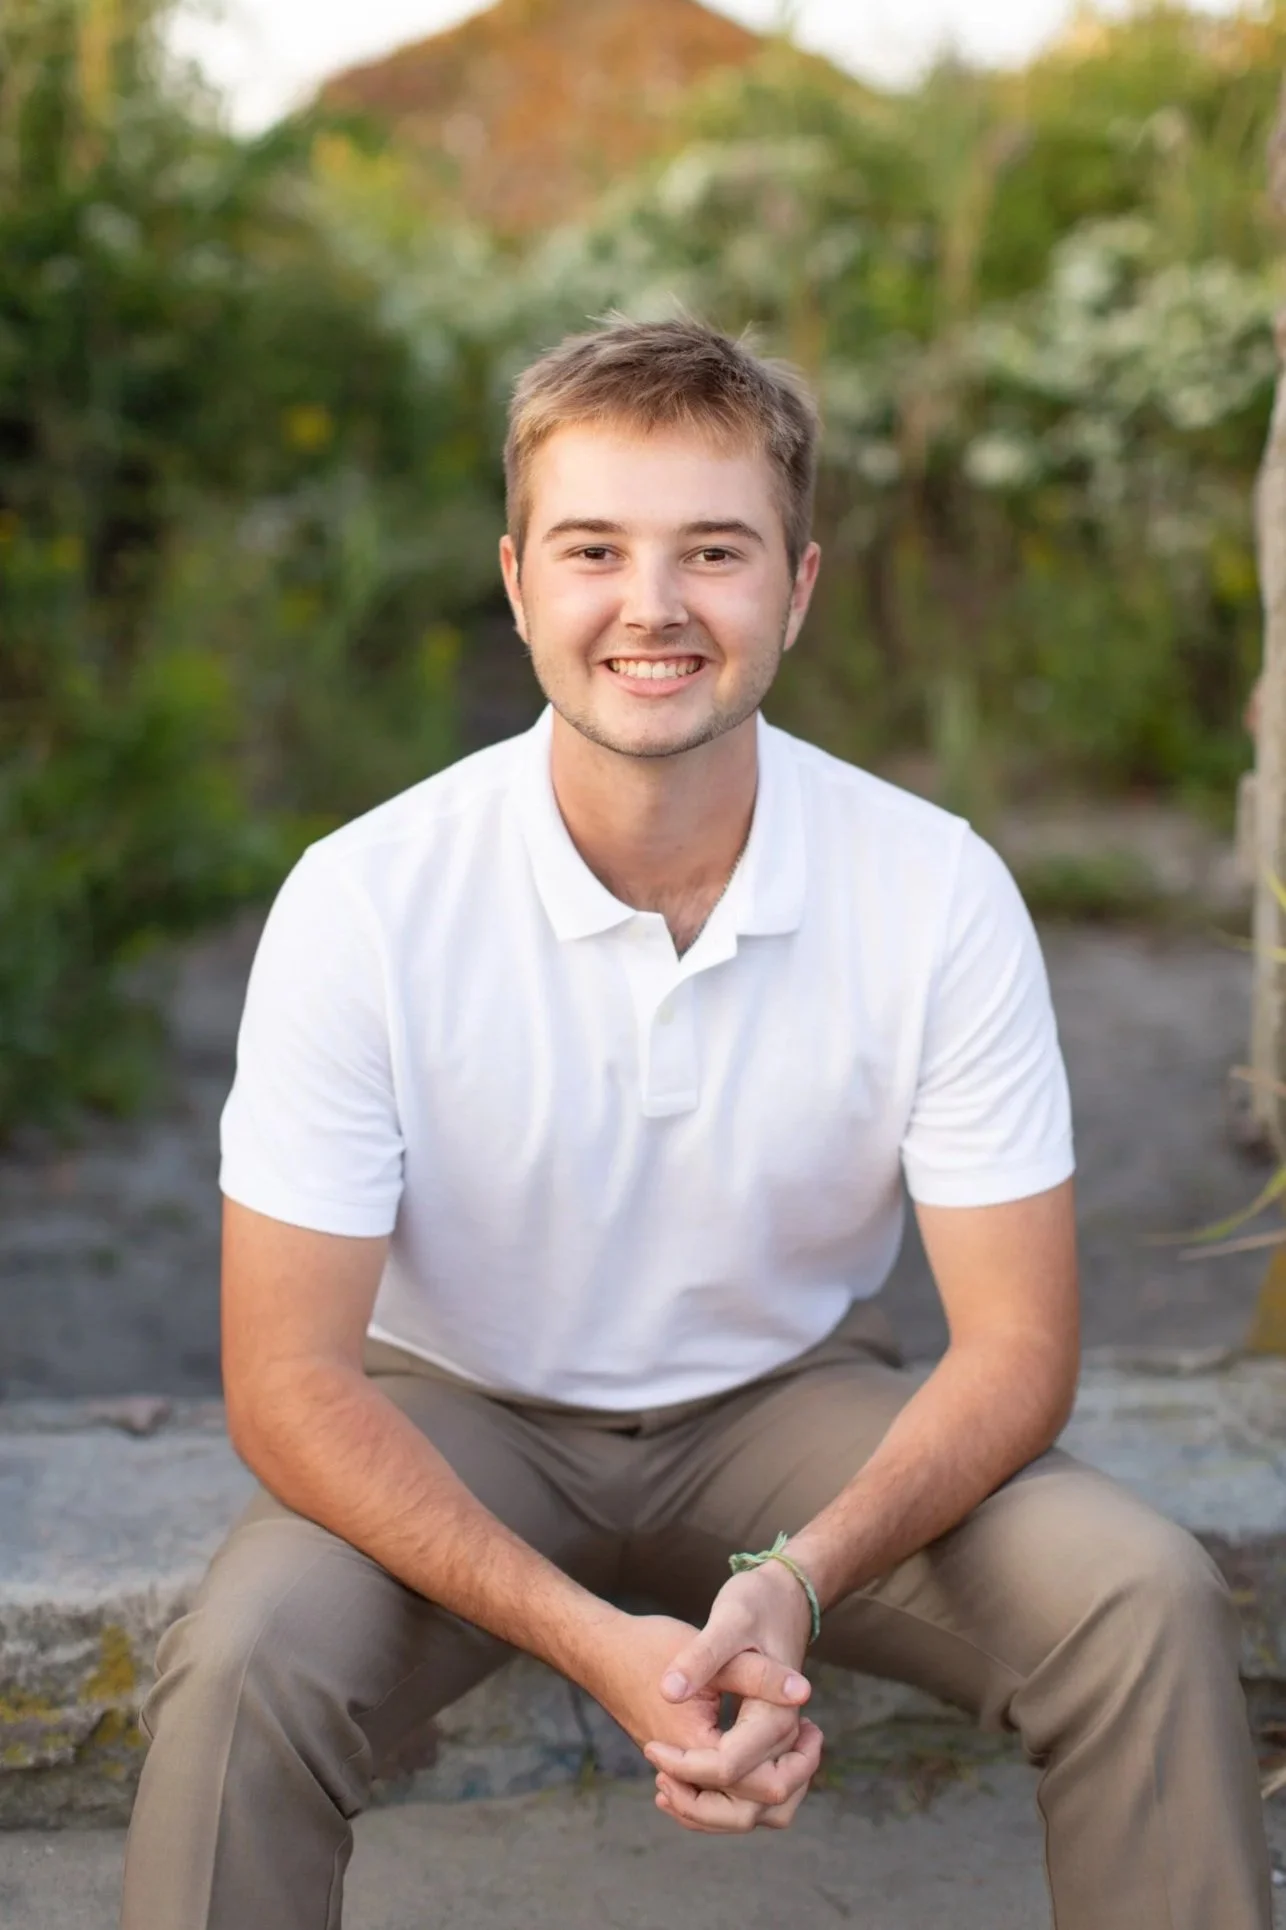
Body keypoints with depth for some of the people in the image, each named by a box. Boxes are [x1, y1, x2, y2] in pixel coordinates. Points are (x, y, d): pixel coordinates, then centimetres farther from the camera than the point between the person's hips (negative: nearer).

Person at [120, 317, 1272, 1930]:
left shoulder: (939, 892, -17)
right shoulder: (363, 903, -21)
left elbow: (1015, 1341, -12)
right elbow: (289, 1381, -18)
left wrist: (800, 1579, -30)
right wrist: (595, 1641, -30)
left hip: (792, 1399, 2)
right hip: (456, 1421, -1)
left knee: (1146, 1601, -21)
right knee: (240, 1669, -30)